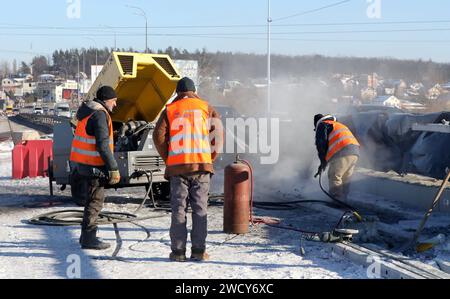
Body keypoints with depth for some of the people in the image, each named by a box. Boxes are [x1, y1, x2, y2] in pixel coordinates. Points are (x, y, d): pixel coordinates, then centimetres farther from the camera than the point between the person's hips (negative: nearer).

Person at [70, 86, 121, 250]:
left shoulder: (87, 112, 16)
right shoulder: (99, 115, -16)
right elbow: (103, 145, -22)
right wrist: (113, 169, -19)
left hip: (80, 163, 10)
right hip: (92, 167, -10)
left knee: (92, 201, 18)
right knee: (95, 202, -3)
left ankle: (87, 235, 25)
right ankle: (88, 238, 1)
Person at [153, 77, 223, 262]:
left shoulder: (169, 110, 9)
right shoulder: (205, 107, 9)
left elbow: (159, 136, -1)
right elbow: (218, 131, -1)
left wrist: (167, 159, 9)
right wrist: (212, 157, 7)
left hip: (177, 166, 0)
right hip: (201, 164, 0)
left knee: (178, 209, 4)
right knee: (200, 208, 4)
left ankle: (178, 251, 4)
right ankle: (199, 250, 3)